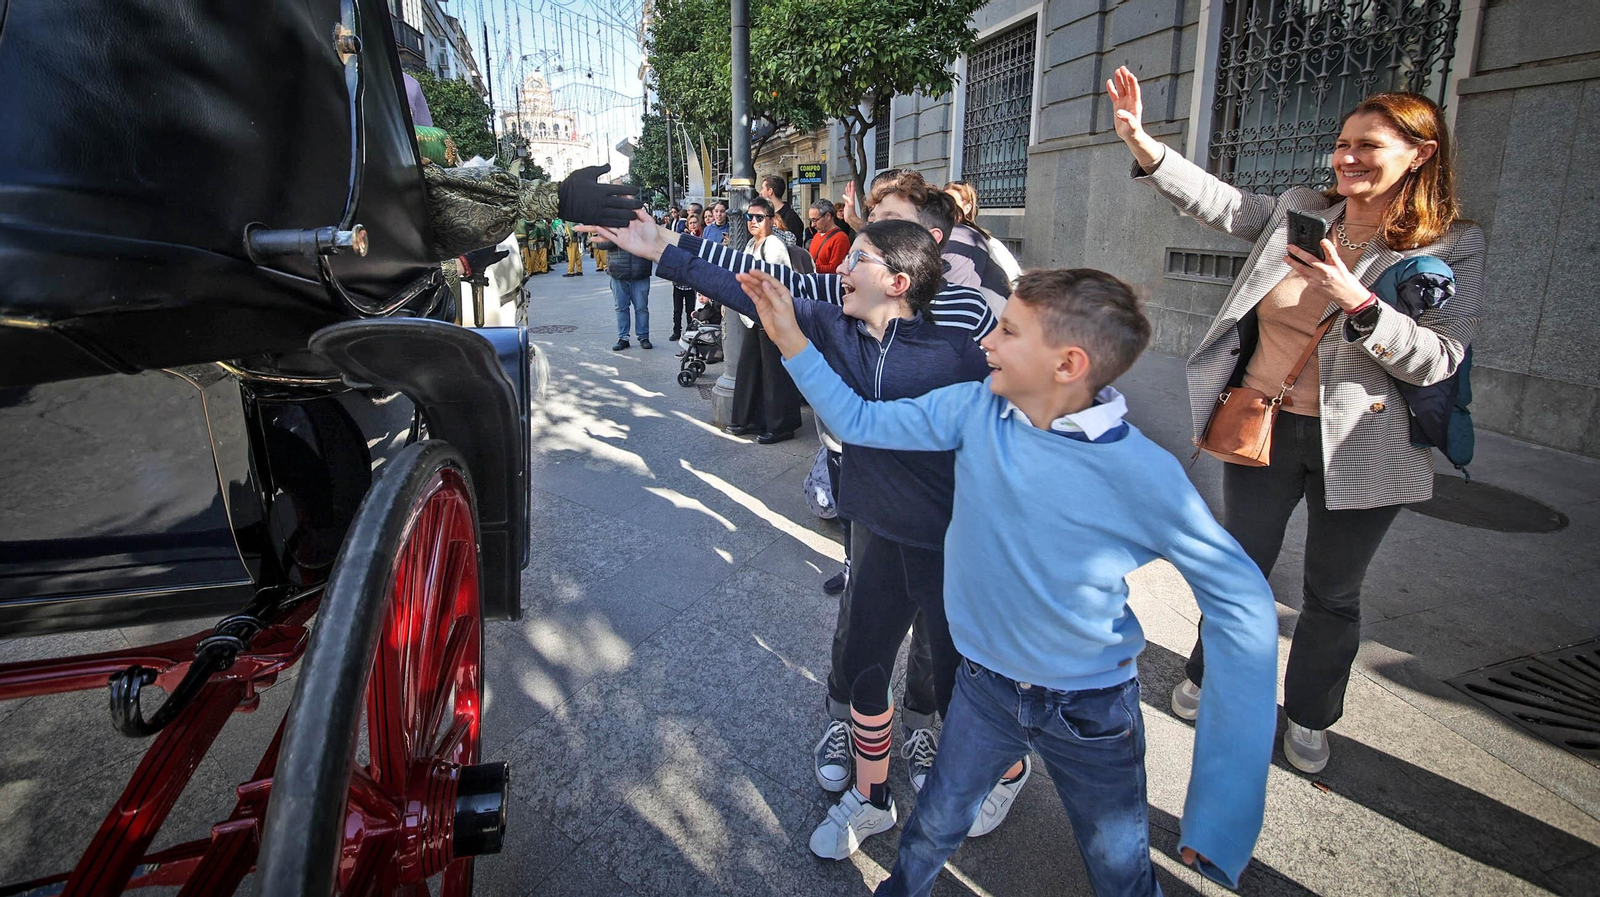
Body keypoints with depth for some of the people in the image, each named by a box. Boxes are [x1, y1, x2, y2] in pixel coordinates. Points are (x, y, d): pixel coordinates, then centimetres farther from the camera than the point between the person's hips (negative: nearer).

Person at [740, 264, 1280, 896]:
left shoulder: (1142, 475, -25)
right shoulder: (977, 410, -14)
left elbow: (1242, 606, -19)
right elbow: (861, 421, -4)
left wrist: (1222, 794, -21)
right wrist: (791, 338, -10)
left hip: (1091, 712, -2)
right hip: (984, 684, 3)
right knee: (934, 827, 23)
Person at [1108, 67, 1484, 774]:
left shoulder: (1452, 248, -8)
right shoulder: (1300, 210, 1)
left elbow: (1439, 360, -16)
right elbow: (1221, 204, 2)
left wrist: (1355, 300, -30)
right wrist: (1141, 143, -8)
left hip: (1360, 448, -2)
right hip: (1263, 426, 2)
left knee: (1333, 594, 14)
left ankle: (1309, 715, 37)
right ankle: (1210, 676, 40)